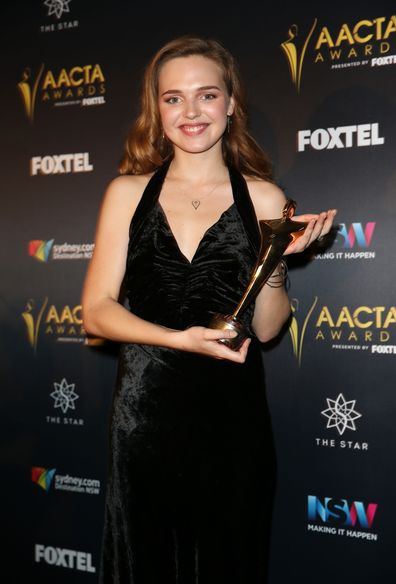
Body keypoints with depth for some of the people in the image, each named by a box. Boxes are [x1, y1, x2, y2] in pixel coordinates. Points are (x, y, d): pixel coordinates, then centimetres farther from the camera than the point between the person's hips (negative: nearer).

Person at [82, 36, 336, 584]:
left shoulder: (264, 198, 0)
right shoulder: (128, 192, 3)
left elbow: (265, 328, 1)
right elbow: (97, 310, -2)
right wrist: (180, 339, -15)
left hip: (233, 412, 0)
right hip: (145, 410, 1)